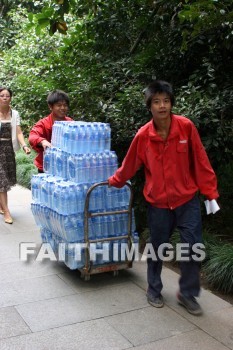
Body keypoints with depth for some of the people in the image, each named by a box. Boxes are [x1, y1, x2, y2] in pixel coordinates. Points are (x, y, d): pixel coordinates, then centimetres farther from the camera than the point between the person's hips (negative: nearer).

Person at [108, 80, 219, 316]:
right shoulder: (143, 135, -8)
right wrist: (114, 181, 20)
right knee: (156, 248, 12)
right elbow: (129, 165, 7)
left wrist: (210, 193, -5)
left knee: (193, 247, -1)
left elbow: (200, 162, -6)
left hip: (187, 200, 0)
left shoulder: (186, 127, -10)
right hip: (158, 202, 1)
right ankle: (153, 290, 34)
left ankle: (187, 294, 20)